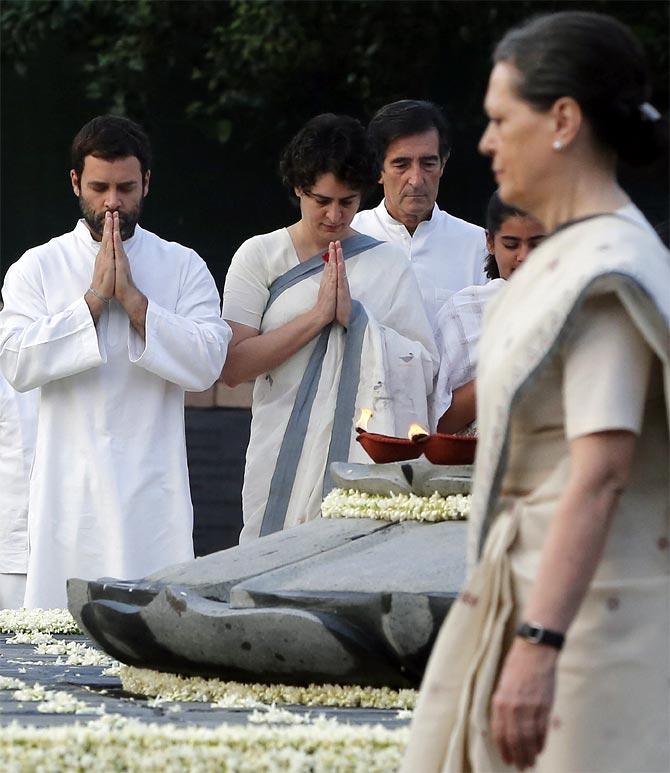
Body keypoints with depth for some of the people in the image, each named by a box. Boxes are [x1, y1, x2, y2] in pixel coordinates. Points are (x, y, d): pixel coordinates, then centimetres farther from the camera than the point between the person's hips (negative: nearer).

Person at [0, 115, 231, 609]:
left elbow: (206, 363, -6)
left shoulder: (183, 267, 8)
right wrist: (94, 298, -10)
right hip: (70, 493, 0)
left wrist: (132, 297, -10)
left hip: (154, 493, 0)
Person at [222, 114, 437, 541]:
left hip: (366, 464, 1)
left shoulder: (388, 262, 10)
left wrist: (356, 317, -9)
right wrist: (318, 315, -11)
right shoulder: (260, 257, 5)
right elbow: (233, 365, -7)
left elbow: (426, 367, 2)